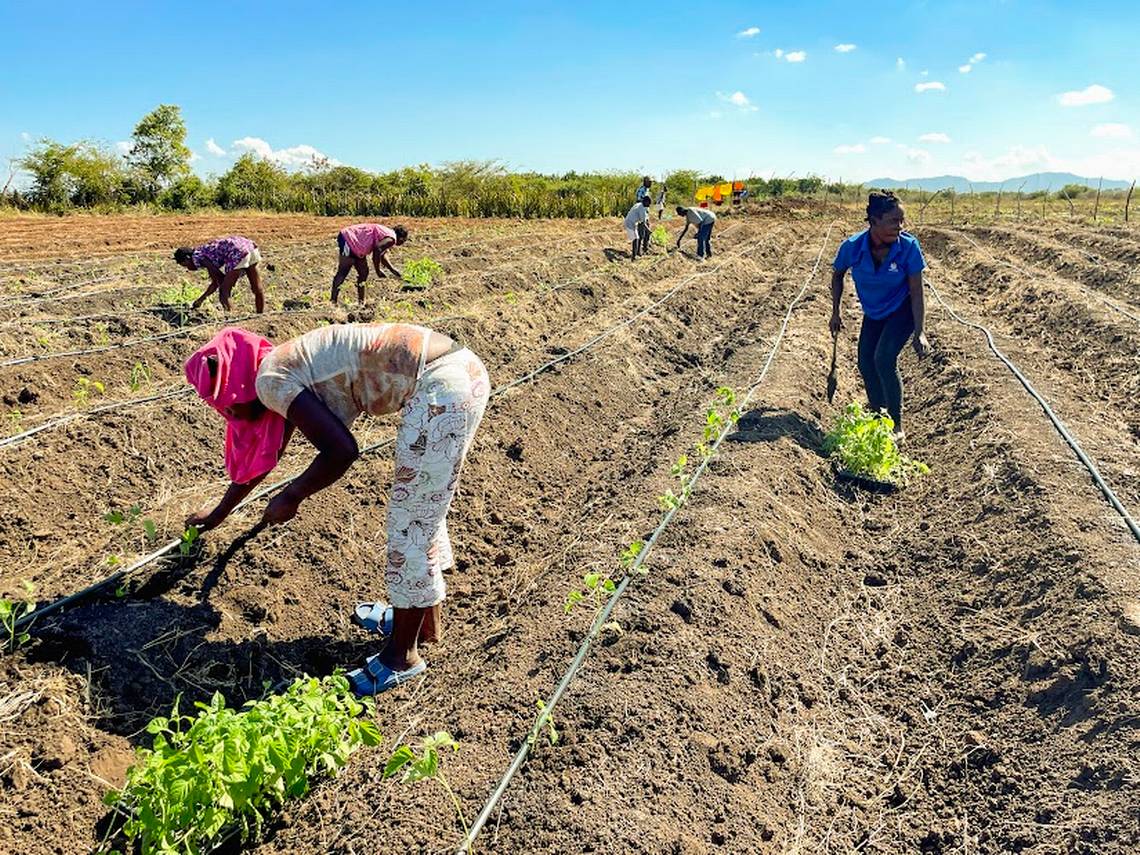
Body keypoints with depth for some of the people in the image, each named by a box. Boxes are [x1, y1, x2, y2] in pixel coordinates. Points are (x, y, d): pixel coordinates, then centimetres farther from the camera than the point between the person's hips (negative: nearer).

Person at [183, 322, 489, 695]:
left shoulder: (271, 380, -6)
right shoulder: (287, 371, 22)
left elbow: (341, 450, -14)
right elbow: (263, 454, 36)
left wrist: (291, 497, 4)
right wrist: (219, 512, 50)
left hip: (441, 388, -10)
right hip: (463, 369, 10)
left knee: (410, 526, 3)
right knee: (423, 513, 23)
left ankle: (402, 656, 19)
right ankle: (425, 619, 41)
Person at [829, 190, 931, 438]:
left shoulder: (908, 246, -28)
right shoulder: (852, 246, -24)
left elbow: (917, 293, -21)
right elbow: (837, 276, -1)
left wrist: (920, 333, -25)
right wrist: (835, 313, 3)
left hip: (902, 311, -4)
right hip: (873, 314, 4)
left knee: (884, 359, -20)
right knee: (865, 364, 4)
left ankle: (897, 427, -8)